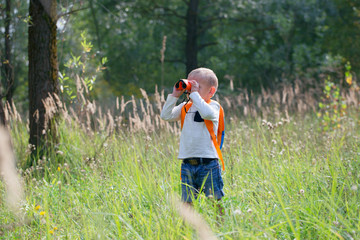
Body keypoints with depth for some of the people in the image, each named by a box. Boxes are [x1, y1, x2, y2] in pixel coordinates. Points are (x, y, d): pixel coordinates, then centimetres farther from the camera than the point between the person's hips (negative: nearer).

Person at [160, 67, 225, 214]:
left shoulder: (213, 106, -2)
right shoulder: (185, 107, 13)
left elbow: (207, 113, -25)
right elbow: (166, 116, 4)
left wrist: (195, 94, -18)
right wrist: (174, 96, 0)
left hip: (208, 162, -4)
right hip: (187, 164, 5)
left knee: (214, 201, -1)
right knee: (187, 202, 6)